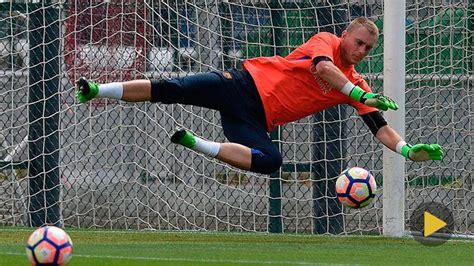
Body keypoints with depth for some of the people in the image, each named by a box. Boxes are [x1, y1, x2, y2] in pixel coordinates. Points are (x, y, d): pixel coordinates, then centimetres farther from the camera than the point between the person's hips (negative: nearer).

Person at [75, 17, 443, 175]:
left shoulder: (356, 85, 9)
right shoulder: (326, 42, -4)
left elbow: (379, 126, 4)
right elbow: (323, 68, -26)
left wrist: (408, 150, -13)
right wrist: (361, 95, -35)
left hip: (258, 120, 4)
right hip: (246, 84, -4)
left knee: (270, 161, -27)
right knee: (171, 90, -18)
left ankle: (196, 144, -13)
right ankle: (95, 90, -2)